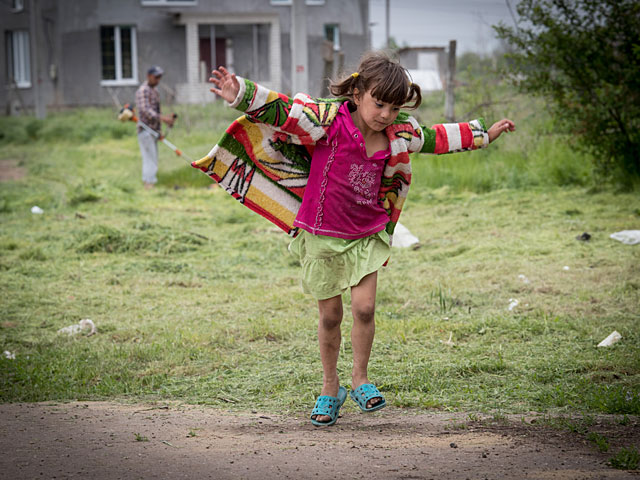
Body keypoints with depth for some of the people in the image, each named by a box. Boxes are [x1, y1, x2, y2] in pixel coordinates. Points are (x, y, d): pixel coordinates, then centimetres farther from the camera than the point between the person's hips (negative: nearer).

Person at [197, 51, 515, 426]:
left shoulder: (399, 135, -2)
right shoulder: (329, 120, -18)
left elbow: (435, 138, 17)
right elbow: (281, 111, -24)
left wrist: (482, 134, 26)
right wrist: (241, 94, -40)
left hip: (367, 235, 3)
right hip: (322, 234, -3)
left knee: (364, 307, -9)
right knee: (330, 315, 6)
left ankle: (361, 379, 12)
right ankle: (330, 388, 24)